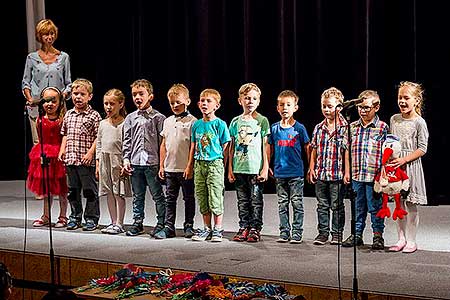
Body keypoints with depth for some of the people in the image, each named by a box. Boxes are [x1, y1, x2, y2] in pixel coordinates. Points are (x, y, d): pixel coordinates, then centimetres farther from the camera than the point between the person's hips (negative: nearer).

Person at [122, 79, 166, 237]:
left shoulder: (158, 117, -1)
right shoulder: (130, 118, 11)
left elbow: (163, 141, -2)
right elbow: (127, 141, 13)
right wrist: (126, 159, 4)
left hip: (152, 162, -4)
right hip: (135, 163, 4)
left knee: (157, 195, 1)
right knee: (137, 195, 12)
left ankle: (161, 223, 9)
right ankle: (138, 223, 20)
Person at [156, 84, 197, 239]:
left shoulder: (192, 121, -6)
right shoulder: (167, 121, 12)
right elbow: (163, 145, 15)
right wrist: (161, 165, 11)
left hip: (186, 169, -5)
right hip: (170, 168, 5)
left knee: (189, 198, 7)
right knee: (170, 199, 9)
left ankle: (188, 226, 17)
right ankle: (168, 227, 14)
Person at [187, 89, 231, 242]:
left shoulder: (220, 124, -4)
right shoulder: (197, 124, 10)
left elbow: (225, 147, -3)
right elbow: (193, 146, 15)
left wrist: (222, 166, -6)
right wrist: (190, 166, 13)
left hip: (215, 164, -5)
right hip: (199, 165, 5)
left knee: (215, 200, -3)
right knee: (202, 199, 9)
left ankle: (218, 230, 8)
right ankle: (206, 228, 19)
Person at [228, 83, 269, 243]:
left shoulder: (262, 121, 0)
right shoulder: (235, 122, 9)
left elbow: (265, 146, -2)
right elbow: (232, 147, 11)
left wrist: (265, 168, -7)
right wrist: (230, 169, 7)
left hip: (256, 168, -3)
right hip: (239, 169, 3)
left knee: (256, 200, 1)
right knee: (242, 201, 10)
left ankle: (255, 229, 9)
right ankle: (243, 228, 18)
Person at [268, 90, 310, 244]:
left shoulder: (299, 128, -3)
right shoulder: (274, 128, 5)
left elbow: (307, 148, 3)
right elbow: (270, 149, 13)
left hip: (296, 173, -3)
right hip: (280, 173, 3)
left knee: (297, 204, 1)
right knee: (282, 204, 9)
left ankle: (297, 233, 8)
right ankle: (284, 233, 16)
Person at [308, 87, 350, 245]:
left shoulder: (344, 128, -5)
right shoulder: (318, 128, 8)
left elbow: (346, 151, -7)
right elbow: (314, 150, 12)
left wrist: (347, 172, -10)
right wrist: (312, 169, 7)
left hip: (337, 174, -4)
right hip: (321, 173, 4)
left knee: (337, 205, 5)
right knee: (322, 205, 10)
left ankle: (337, 233, 15)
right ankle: (323, 232, 19)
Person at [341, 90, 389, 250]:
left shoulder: (383, 127, -2)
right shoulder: (352, 127, 8)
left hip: (374, 175, -4)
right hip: (356, 175, 4)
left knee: (375, 207, 3)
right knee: (358, 207, 12)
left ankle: (378, 235, 15)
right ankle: (357, 235, 22)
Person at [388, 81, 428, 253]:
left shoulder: (419, 122, -8)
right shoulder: (394, 119, 8)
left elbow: (422, 149, -10)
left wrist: (404, 160, -18)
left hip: (411, 165, -5)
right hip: (396, 165, 5)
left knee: (410, 205, 0)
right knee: (399, 204, 9)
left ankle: (411, 241, 10)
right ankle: (401, 239, 17)